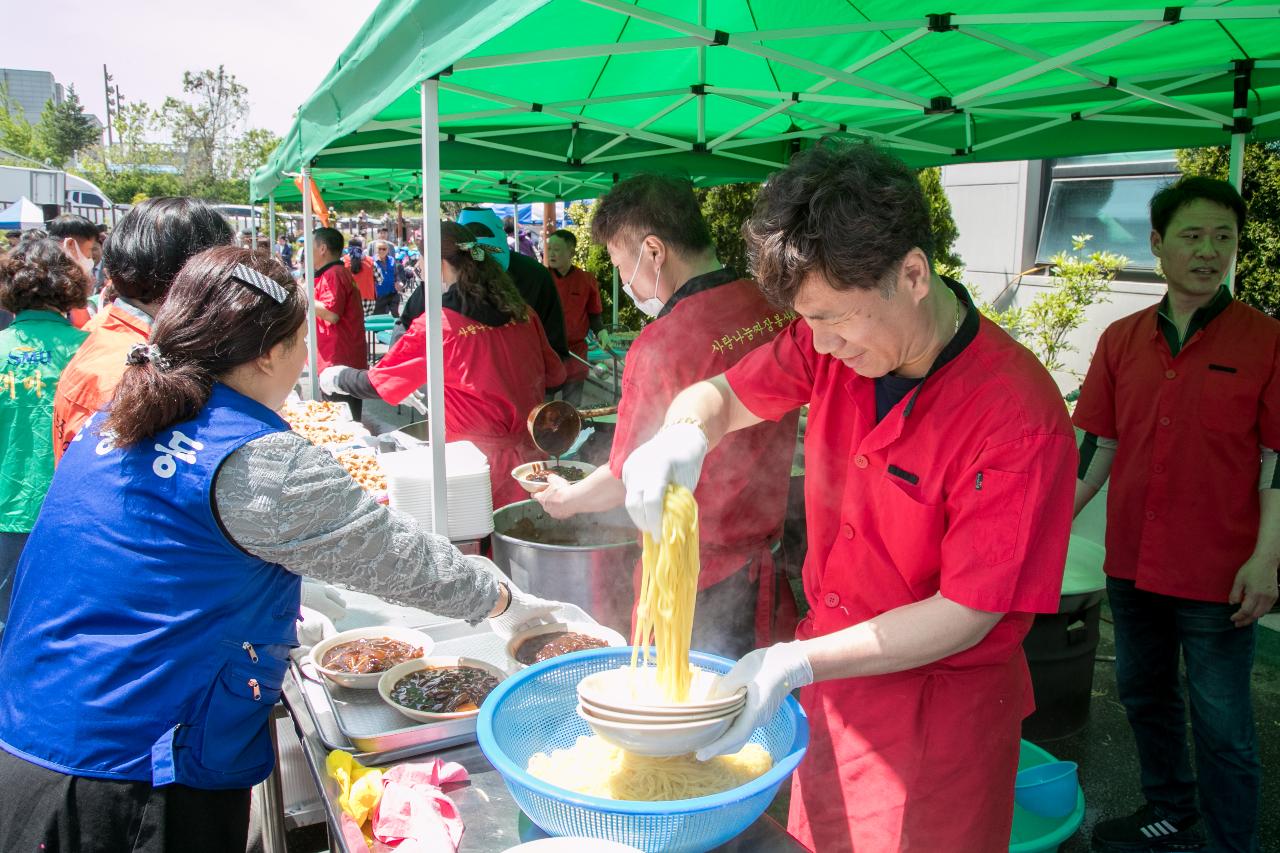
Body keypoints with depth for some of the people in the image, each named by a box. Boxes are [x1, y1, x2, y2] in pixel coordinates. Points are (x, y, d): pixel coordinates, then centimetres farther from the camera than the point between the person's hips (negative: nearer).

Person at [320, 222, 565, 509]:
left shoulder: (437, 324, -14)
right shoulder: (522, 312, 0)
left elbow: (376, 384, -5)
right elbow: (554, 373, 8)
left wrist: (334, 378, 14)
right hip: (530, 451, 5)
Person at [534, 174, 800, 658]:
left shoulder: (663, 343, -24)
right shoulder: (776, 310, -3)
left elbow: (629, 480, -14)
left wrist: (565, 499, 5)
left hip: (698, 582, -7)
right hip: (769, 560, 7)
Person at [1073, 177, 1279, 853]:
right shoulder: (1121, 340, 4)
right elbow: (1097, 444, 7)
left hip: (1218, 576, -4)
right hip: (1132, 565, 5)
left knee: (1222, 726, 5)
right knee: (1145, 697, 20)